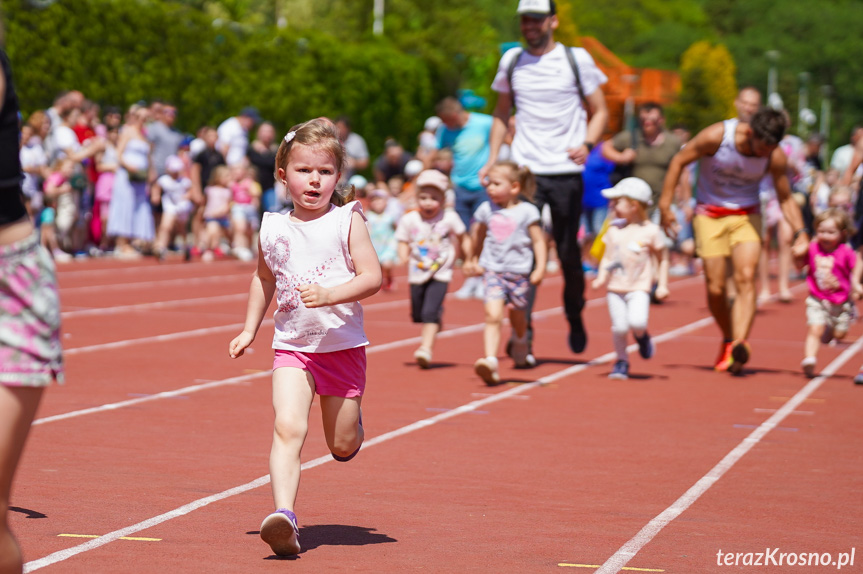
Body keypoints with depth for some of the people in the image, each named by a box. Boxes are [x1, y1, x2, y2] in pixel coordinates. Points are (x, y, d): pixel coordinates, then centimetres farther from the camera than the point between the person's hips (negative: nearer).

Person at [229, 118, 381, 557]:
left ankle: (351, 419, 47)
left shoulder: (347, 221, -5)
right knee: (288, 427, -21)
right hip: (292, 346, 1)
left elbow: (372, 278, -12)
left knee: (342, 446, 10)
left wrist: (330, 295, -26)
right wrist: (249, 330, 20)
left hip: (343, 344, -1)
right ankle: (283, 517, -30)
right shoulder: (273, 229, 3)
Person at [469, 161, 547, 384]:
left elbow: (539, 241, -2)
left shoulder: (527, 211, -4)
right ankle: (490, 362, -27)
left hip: (519, 271, -1)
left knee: (517, 315, 17)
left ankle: (520, 349, 47)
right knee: (493, 316, -17)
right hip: (493, 271, 1)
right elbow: (477, 236, 22)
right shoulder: (486, 209, 5)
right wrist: (474, 261, 29)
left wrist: (540, 268, -10)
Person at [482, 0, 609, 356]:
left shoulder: (577, 59, 1)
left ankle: (575, 319, 28)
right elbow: (501, 113, 20)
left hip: (566, 172, -1)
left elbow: (599, 111, 8)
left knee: (568, 252, 5)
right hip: (524, 169, 1)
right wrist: (492, 161, 10)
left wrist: (587, 144, -11)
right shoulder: (511, 61, 9)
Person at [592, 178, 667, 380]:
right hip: (615, 288, 4)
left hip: (638, 288, -3)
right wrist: (601, 278, -2)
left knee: (637, 322, -23)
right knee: (619, 327, -2)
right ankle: (621, 362, 16)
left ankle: (641, 336, 11)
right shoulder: (614, 230, 7)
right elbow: (607, 257, 13)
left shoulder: (651, 231, -4)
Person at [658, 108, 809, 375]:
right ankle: (728, 341, 22)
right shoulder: (716, 136, -22)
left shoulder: (776, 157, -14)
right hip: (710, 215, -1)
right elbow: (679, 161, -9)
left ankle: (739, 344, -32)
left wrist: (800, 231, -14)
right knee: (715, 288, -3)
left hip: (747, 215, 1)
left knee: (746, 278, -21)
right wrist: (665, 205, -10)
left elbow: (785, 198, 1)